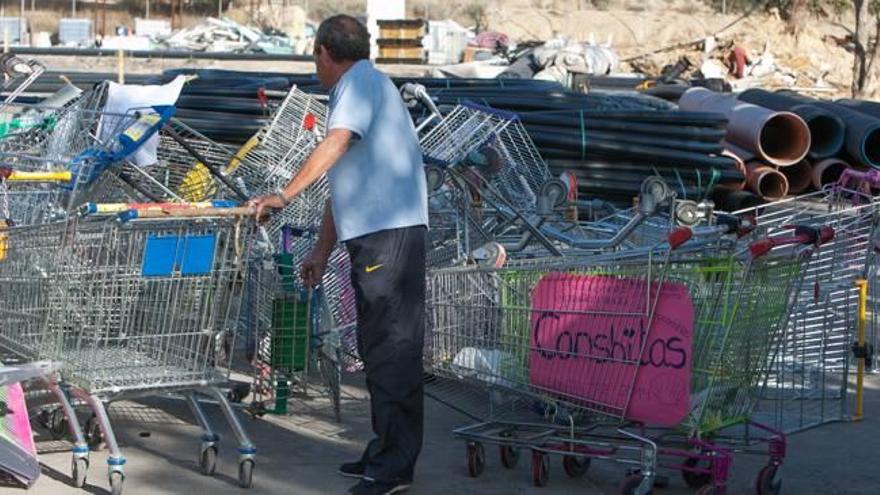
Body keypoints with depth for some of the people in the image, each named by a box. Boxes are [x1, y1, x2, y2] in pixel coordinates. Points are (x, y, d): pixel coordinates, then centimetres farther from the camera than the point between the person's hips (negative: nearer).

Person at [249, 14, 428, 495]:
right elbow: (341, 185, 26)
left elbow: (335, 143, -21)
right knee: (375, 348, 14)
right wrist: (322, 250, 25)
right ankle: (384, 454, 22)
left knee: (392, 351, -10)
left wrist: (285, 194, -22)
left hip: (391, 234, -10)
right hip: (369, 237, 10)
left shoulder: (363, 80, -6)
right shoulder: (349, 93, 25)